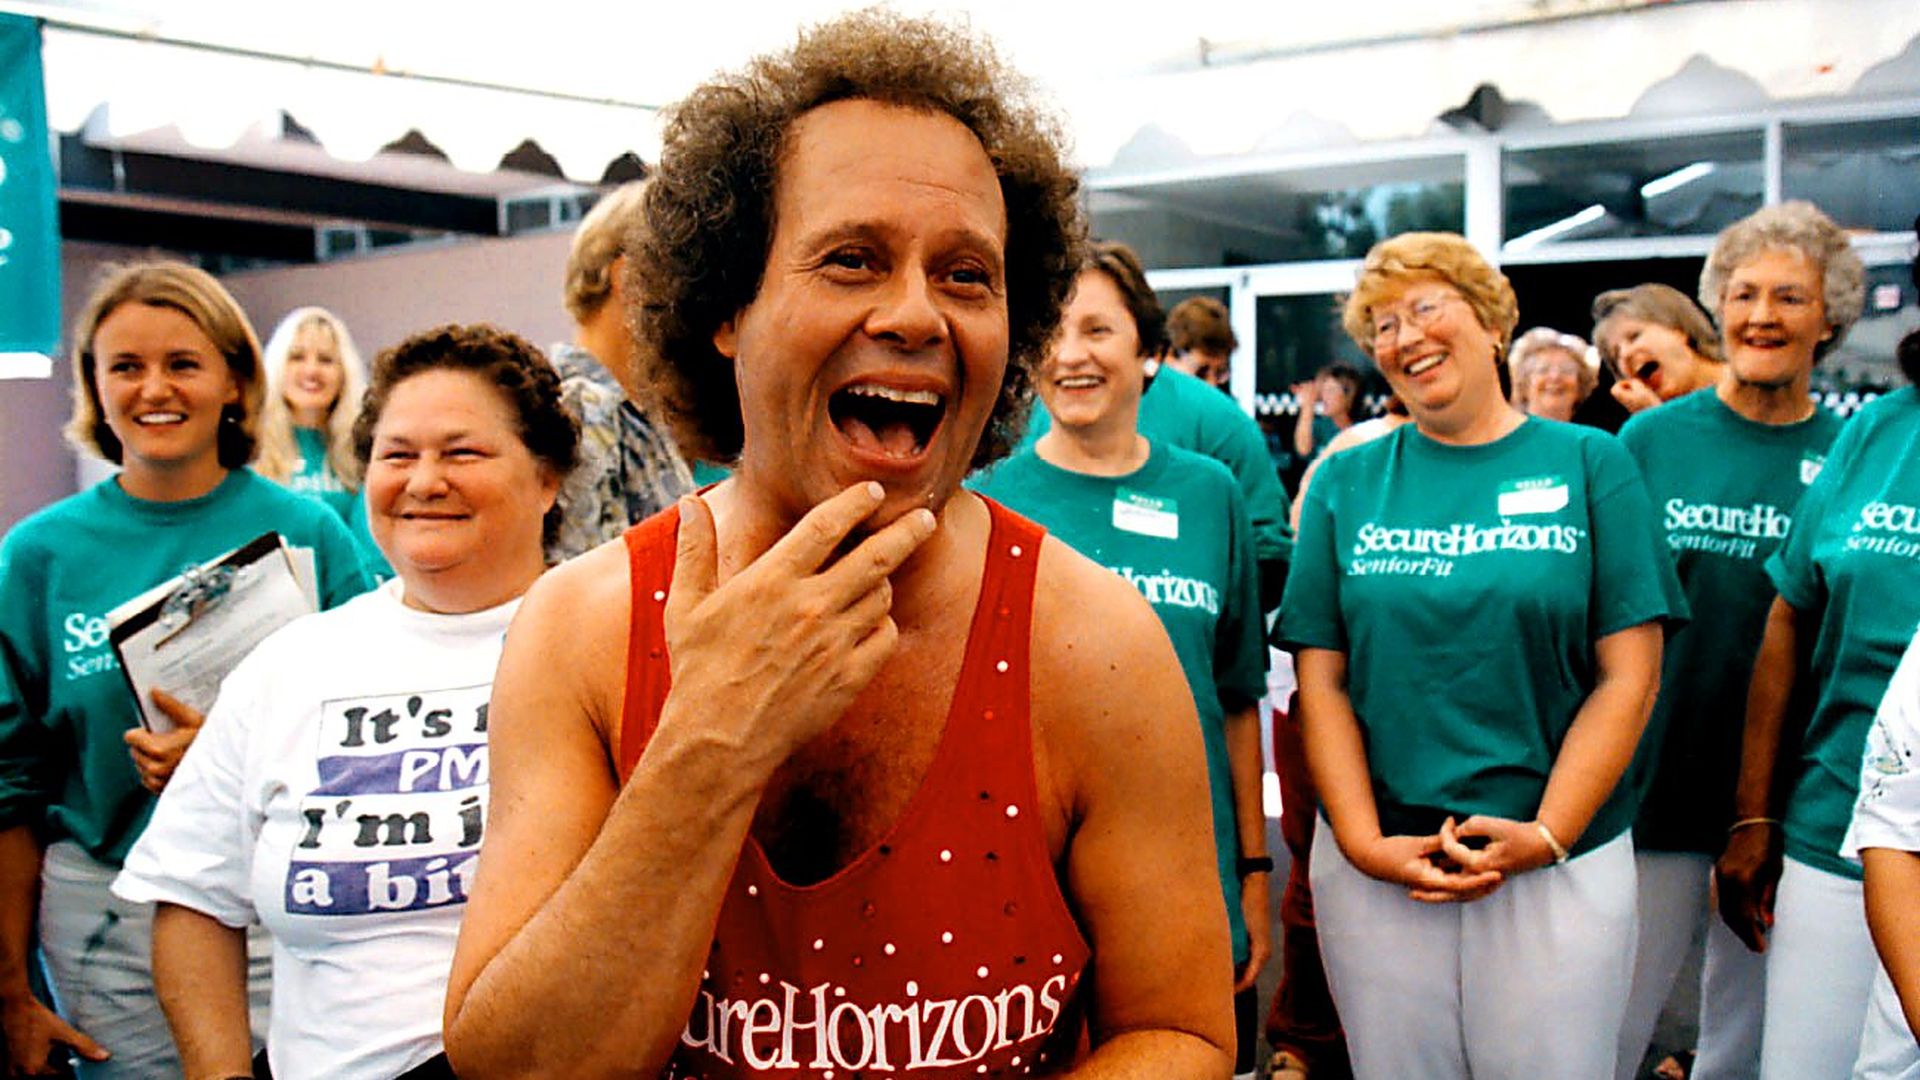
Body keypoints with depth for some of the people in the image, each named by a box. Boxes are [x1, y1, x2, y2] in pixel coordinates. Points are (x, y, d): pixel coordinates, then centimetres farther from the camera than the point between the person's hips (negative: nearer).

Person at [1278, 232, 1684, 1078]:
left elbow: (1627, 674, -3)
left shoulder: (1590, 465, 1)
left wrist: (1547, 835, -11)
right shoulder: (1347, 482, 4)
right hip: (1376, 866, 1)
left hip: (1561, 859, -1)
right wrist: (1363, 841, -9)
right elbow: (1321, 679, 0)